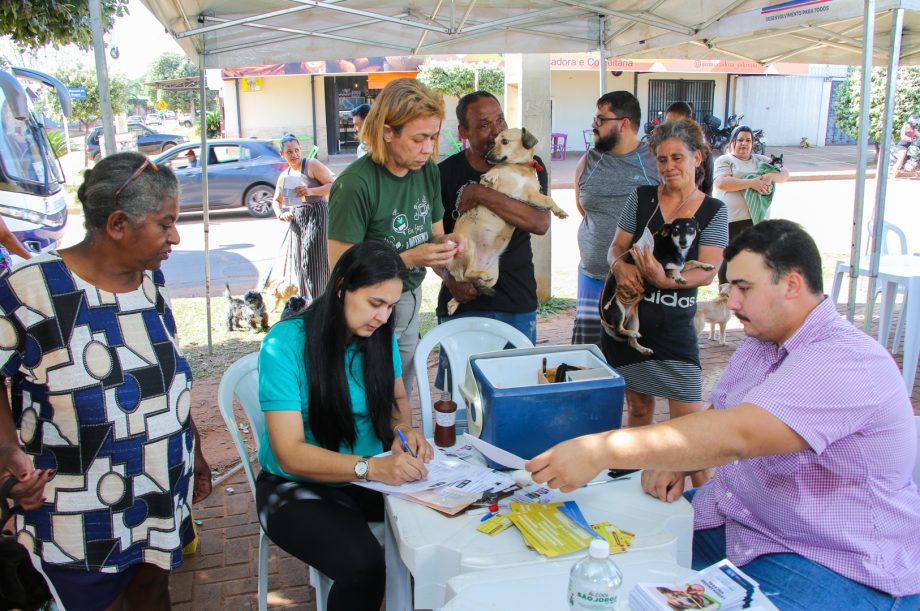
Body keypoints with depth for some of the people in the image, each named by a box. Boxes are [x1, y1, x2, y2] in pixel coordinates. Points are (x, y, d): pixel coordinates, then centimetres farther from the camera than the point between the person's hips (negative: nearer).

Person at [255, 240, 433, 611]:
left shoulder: (380, 336, -2)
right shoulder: (285, 344, -18)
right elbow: (290, 454, -21)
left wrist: (403, 429, -8)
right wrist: (371, 467, -35)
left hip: (373, 476, 5)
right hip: (299, 487, -5)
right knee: (362, 567, -31)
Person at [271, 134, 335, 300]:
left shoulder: (312, 165, -4)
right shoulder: (284, 176, 16)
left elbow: (334, 184, -11)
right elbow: (276, 201, 25)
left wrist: (310, 191, -23)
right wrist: (281, 214, 3)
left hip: (316, 215, -6)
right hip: (296, 220, 6)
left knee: (313, 262, -13)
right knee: (300, 263, 5)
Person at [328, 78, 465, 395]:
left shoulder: (428, 171, -1)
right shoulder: (355, 184, -22)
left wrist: (446, 242, -12)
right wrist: (410, 258, -27)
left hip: (411, 298, 7)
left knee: (402, 397, 19)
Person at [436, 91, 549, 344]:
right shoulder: (445, 173, -1)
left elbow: (541, 223, -17)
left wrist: (480, 194, -20)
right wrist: (449, 277, -17)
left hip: (518, 303, 1)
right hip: (462, 298, -1)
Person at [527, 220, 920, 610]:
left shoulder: (844, 363, -24)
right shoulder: (760, 342, 9)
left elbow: (735, 436, -37)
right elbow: (717, 416, 13)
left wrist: (600, 450, -42)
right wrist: (675, 460, -10)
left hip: (834, 565, -8)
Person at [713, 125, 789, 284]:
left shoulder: (761, 160, 19)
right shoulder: (724, 161, 3)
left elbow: (784, 174, 13)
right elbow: (721, 182, -16)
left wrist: (771, 176, -11)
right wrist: (752, 183, -20)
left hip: (757, 218, 5)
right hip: (730, 220, -5)